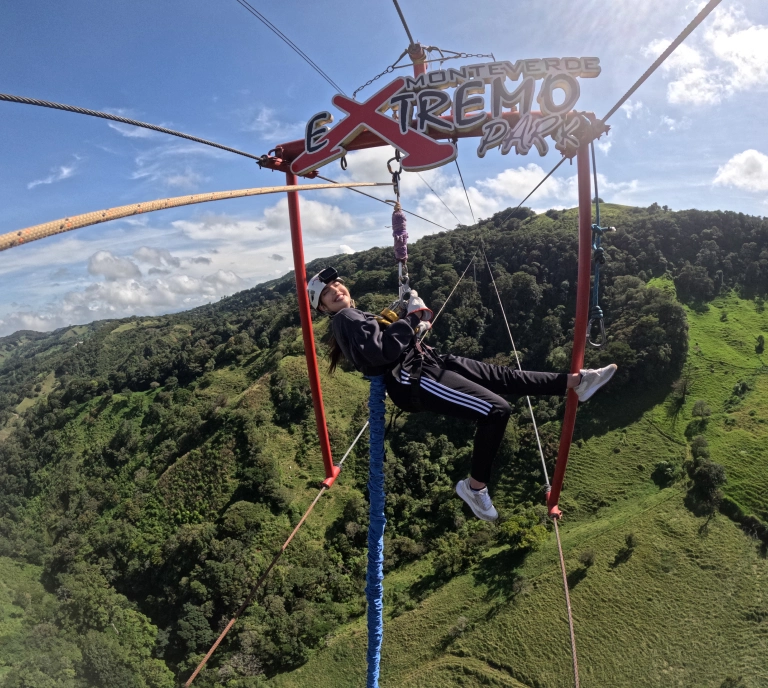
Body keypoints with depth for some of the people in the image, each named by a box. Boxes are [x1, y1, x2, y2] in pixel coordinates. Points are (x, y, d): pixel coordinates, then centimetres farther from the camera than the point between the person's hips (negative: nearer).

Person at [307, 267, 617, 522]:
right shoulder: (344, 319, -7)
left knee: (506, 376, 7)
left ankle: (576, 381, 15)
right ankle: (475, 487, -5)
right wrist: (411, 316, -11)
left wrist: (415, 320, 7)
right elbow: (384, 352, -22)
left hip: (429, 362, 10)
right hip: (415, 381, -10)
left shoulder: (357, 316, 25)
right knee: (496, 410, -19)